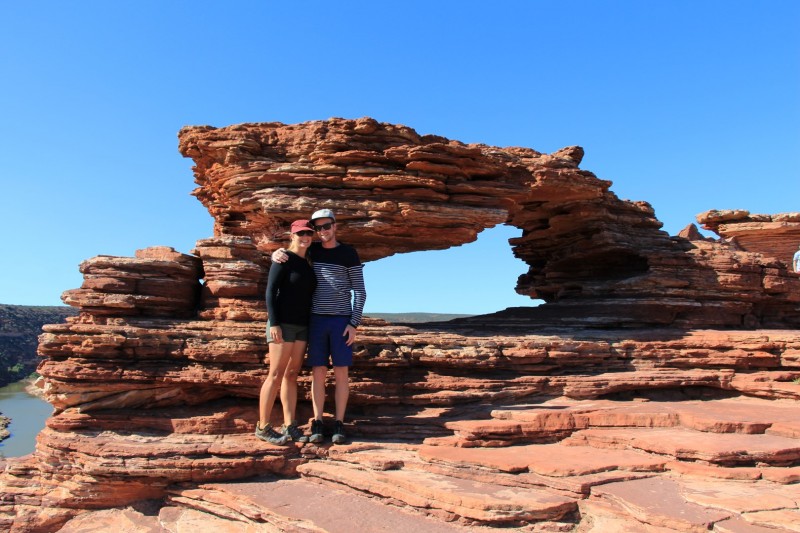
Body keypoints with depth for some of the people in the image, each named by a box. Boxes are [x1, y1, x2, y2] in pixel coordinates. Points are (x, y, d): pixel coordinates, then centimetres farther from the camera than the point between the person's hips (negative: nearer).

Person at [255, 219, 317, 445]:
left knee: (292, 375, 7)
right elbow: (270, 292, -12)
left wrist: (311, 325, 14)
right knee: (276, 375, -5)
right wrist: (273, 323, -19)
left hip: (302, 325, 7)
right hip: (283, 323, -7)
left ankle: (289, 426, 11)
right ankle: (262, 427, 4)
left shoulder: (307, 264, 15)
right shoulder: (284, 259, -6)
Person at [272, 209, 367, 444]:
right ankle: (317, 424, 9)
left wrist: (354, 323, -11)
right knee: (318, 373, 1)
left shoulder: (349, 253, -1)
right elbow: (284, 254, 18)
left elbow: (360, 291, -2)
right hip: (316, 319, 2)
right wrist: (276, 254, -9)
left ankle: (339, 425, 6)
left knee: (341, 373, -2)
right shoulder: (312, 250, 9)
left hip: (342, 320, -2)